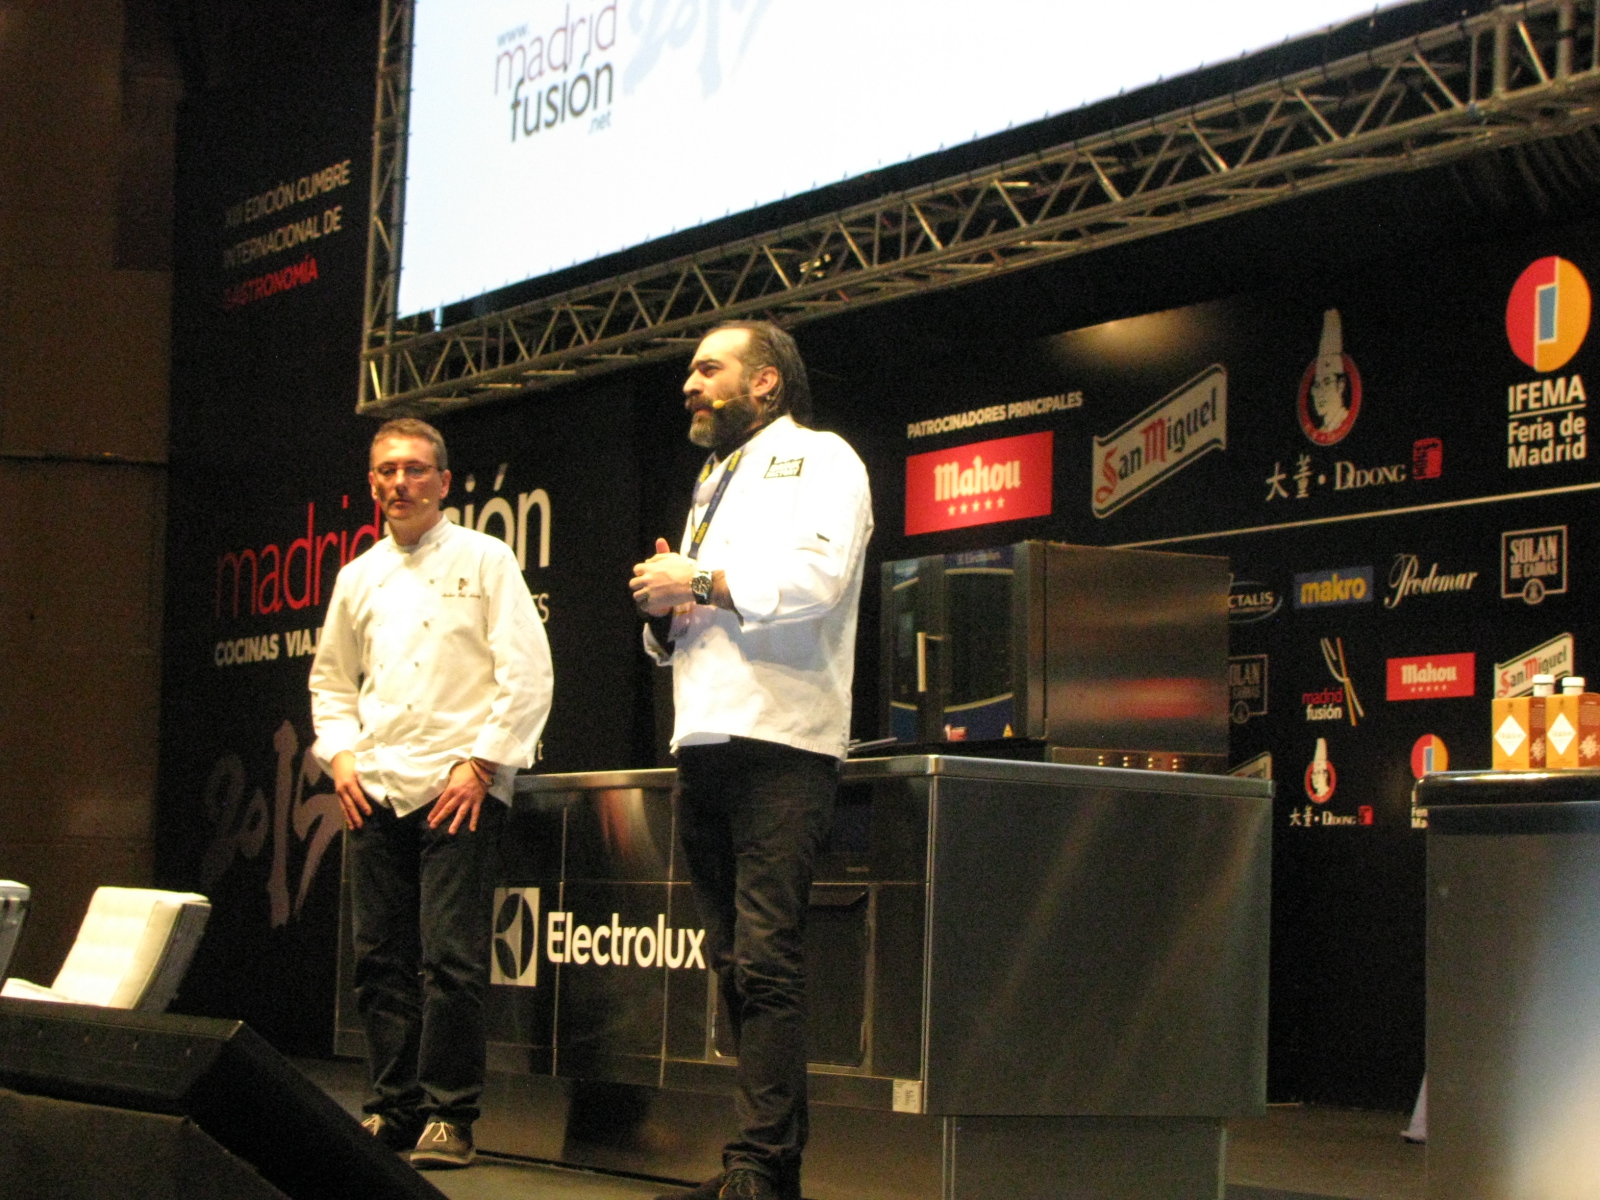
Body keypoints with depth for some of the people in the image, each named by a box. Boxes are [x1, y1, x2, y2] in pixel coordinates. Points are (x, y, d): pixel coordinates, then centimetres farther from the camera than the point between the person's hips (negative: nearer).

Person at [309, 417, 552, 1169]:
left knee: (450, 959, -10)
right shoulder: (359, 576, 16)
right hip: (374, 792, 5)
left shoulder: (483, 561, 2)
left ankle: (448, 1116, -3)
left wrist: (481, 763, -10)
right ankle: (393, 1107, 13)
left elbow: (527, 675, -4)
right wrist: (341, 756, 8)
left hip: (457, 790, -5)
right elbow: (330, 678, 24)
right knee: (381, 959, 5)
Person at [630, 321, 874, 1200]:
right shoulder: (714, 482, 28)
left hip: (778, 741, -8)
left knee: (766, 960, -15)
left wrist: (701, 581, -8)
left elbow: (818, 573, -15)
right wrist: (661, 608, 9)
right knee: (735, 962, 5)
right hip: (702, 742, 8)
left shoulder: (818, 460, 3)